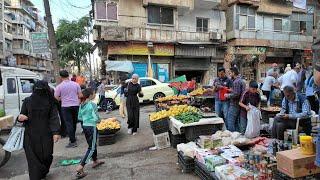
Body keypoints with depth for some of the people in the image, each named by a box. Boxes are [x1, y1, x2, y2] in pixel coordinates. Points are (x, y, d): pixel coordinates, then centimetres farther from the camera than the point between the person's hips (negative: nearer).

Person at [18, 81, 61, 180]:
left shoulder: (50, 101, -5)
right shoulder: (27, 101, -1)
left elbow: (54, 117, -8)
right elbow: (22, 115, 6)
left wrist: (56, 132, -17)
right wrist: (20, 117, -19)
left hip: (46, 134, 0)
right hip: (31, 134, 1)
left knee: (47, 155, 8)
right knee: (33, 157, 1)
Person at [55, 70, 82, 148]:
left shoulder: (59, 86, -7)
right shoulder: (76, 84, 1)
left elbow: (56, 98, -5)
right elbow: (80, 95, 1)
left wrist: (62, 98, 15)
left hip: (65, 106, -3)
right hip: (75, 105, 4)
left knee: (69, 124, 0)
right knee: (74, 123, 17)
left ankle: (73, 141, -1)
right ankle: (72, 137, 34)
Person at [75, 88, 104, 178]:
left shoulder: (81, 104, 4)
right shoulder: (92, 104, -17)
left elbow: (79, 117, 10)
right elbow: (96, 118, -19)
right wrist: (99, 120, 1)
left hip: (84, 126, 8)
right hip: (91, 127, -8)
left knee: (92, 144, 22)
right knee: (91, 148, 3)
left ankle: (95, 161, 38)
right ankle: (80, 167, -1)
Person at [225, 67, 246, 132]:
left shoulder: (236, 82, -18)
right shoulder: (241, 80, 14)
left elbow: (236, 94, -23)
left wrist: (228, 95, -10)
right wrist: (232, 90, 16)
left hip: (234, 105, -10)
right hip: (239, 104, 10)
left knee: (230, 122, -5)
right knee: (236, 122, 17)